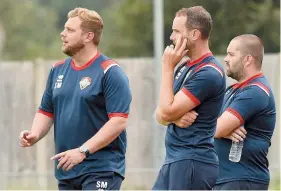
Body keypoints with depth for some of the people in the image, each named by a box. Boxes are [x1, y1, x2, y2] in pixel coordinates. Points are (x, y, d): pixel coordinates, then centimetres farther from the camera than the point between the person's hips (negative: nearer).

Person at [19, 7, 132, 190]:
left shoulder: (109, 72, -9)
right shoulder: (58, 70, 12)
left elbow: (119, 121, -16)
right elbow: (46, 111, 19)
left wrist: (82, 151, -22)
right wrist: (35, 135, -3)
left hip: (101, 170, -7)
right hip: (66, 171, 7)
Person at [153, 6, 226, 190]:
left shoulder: (208, 73, -16)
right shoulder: (184, 68, 15)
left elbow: (167, 113, -17)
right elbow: (160, 115, 13)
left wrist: (168, 68, -10)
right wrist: (176, 116, -11)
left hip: (193, 162, -10)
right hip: (174, 160, 10)